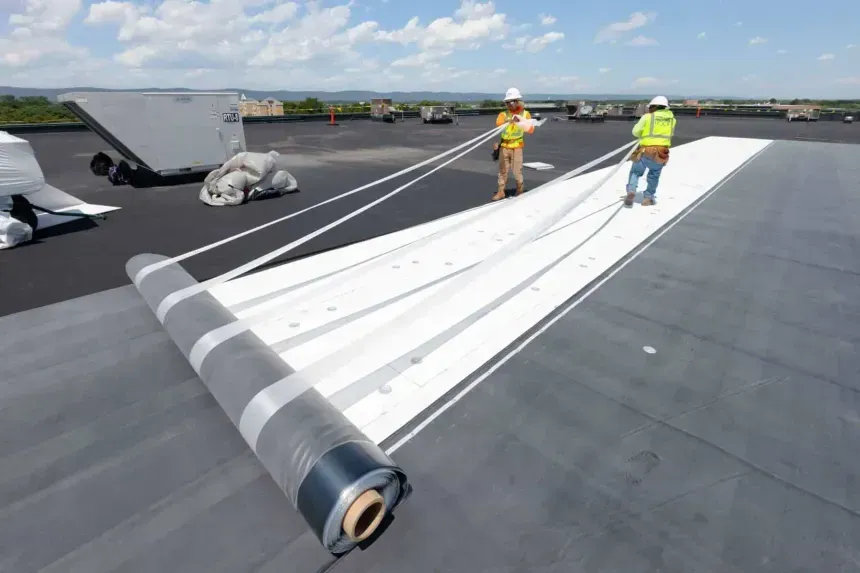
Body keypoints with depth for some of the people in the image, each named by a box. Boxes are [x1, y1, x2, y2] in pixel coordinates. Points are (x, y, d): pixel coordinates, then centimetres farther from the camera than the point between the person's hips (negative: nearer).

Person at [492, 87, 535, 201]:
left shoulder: (525, 114, 2)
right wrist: (508, 121, -39)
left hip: (517, 147, -1)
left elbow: (531, 129, -7)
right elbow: (498, 124, -20)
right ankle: (501, 191, 12)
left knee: (517, 170, 1)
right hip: (504, 146, 1)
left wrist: (521, 121, -24)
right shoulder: (503, 114, 1)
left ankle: (520, 190, 20)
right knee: (502, 170, 4)